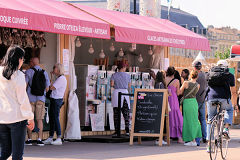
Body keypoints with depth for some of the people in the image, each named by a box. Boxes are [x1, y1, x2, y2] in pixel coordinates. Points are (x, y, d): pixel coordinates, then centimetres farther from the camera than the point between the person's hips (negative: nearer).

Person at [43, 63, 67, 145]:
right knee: (51, 118, 11)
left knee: (55, 118, -10)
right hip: (53, 100, 10)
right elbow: (52, 88, 16)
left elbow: (51, 88, -18)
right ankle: (50, 138, 16)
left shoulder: (61, 78, -14)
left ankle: (59, 139, -9)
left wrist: (51, 77, -8)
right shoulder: (58, 78, 18)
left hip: (56, 100, -10)